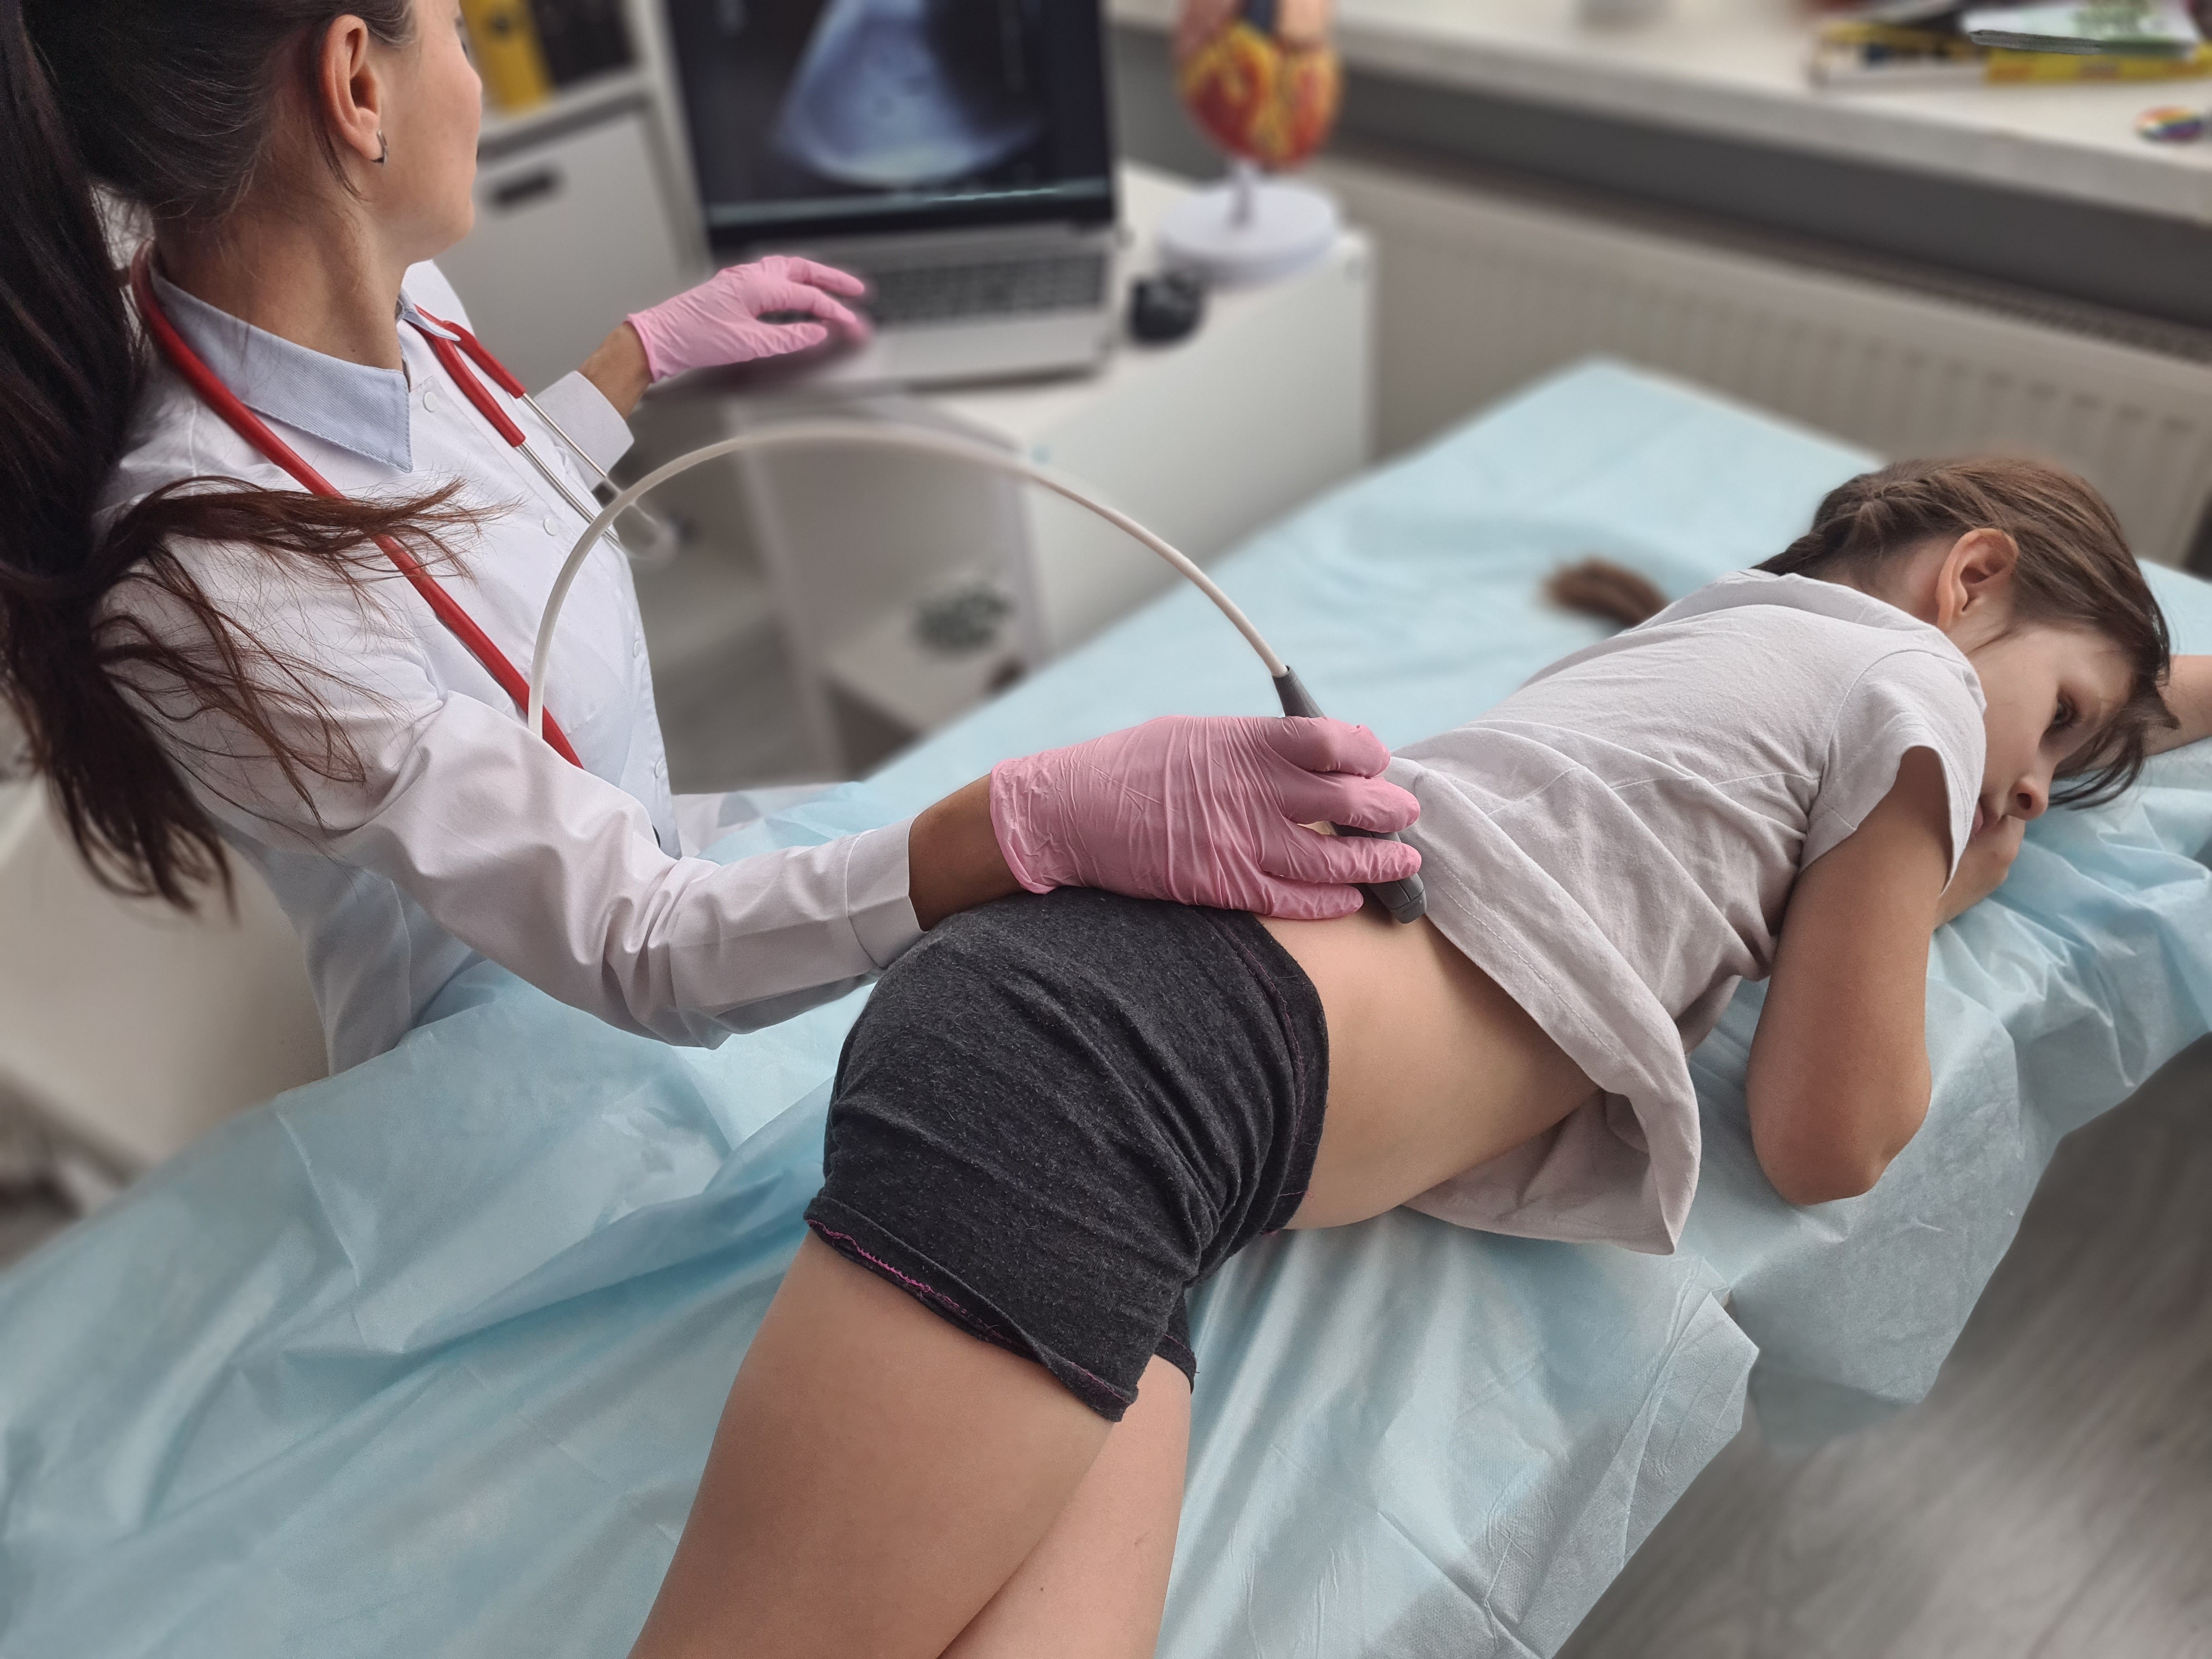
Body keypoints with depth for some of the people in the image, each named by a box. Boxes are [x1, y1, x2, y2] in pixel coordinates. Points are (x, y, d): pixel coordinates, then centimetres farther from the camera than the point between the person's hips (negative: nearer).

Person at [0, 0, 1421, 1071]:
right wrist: (1037, 823, -48)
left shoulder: (392, 305, -9)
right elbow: (640, 957, -34)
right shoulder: (209, 591, -34)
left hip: (637, 858, 8)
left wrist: (649, 354, 14)